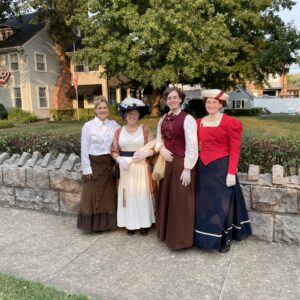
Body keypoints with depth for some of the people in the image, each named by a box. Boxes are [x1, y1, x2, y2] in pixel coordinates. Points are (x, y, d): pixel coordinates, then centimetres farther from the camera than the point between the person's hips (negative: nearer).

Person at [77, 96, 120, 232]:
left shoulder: (114, 125, 4)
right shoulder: (88, 126, -5)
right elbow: (84, 149, -6)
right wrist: (86, 168, -9)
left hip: (109, 164, 3)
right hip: (94, 164, -3)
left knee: (108, 194, 10)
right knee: (93, 194, 4)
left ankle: (107, 222, 24)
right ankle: (93, 223, 17)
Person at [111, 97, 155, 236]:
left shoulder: (145, 130, 0)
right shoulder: (119, 131, 6)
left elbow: (154, 148, 0)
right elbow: (114, 151, 6)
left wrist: (145, 153, -19)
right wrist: (120, 159, -12)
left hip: (141, 167, -1)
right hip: (125, 168, 2)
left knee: (142, 194, 4)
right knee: (128, 194, 6)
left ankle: (144, 224, 16)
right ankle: (130, 224, 17)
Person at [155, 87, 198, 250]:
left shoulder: (187, 119, -11)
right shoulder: (163, 119, 10)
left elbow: (191, 145, -14)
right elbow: (158, 139, 18)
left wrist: (187, 168, -17)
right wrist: (162, 149, -5)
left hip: (181, 164, -7)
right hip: (166, 163, 7)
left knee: (181, 201, 0)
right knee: (166, 198, 15)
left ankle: (181, 238, 14)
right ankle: (166, 232, 31)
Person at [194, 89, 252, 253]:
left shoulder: (230, 122, -7)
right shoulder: (199, 122, 9)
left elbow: (234, 150, -10)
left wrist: (232, 172, -16)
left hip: (222, 168, -5)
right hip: (203, 168, 5)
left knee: (222, 203, 4)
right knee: (204, 203, 11)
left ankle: (224, 239, 21)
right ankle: (204, 236, 27)